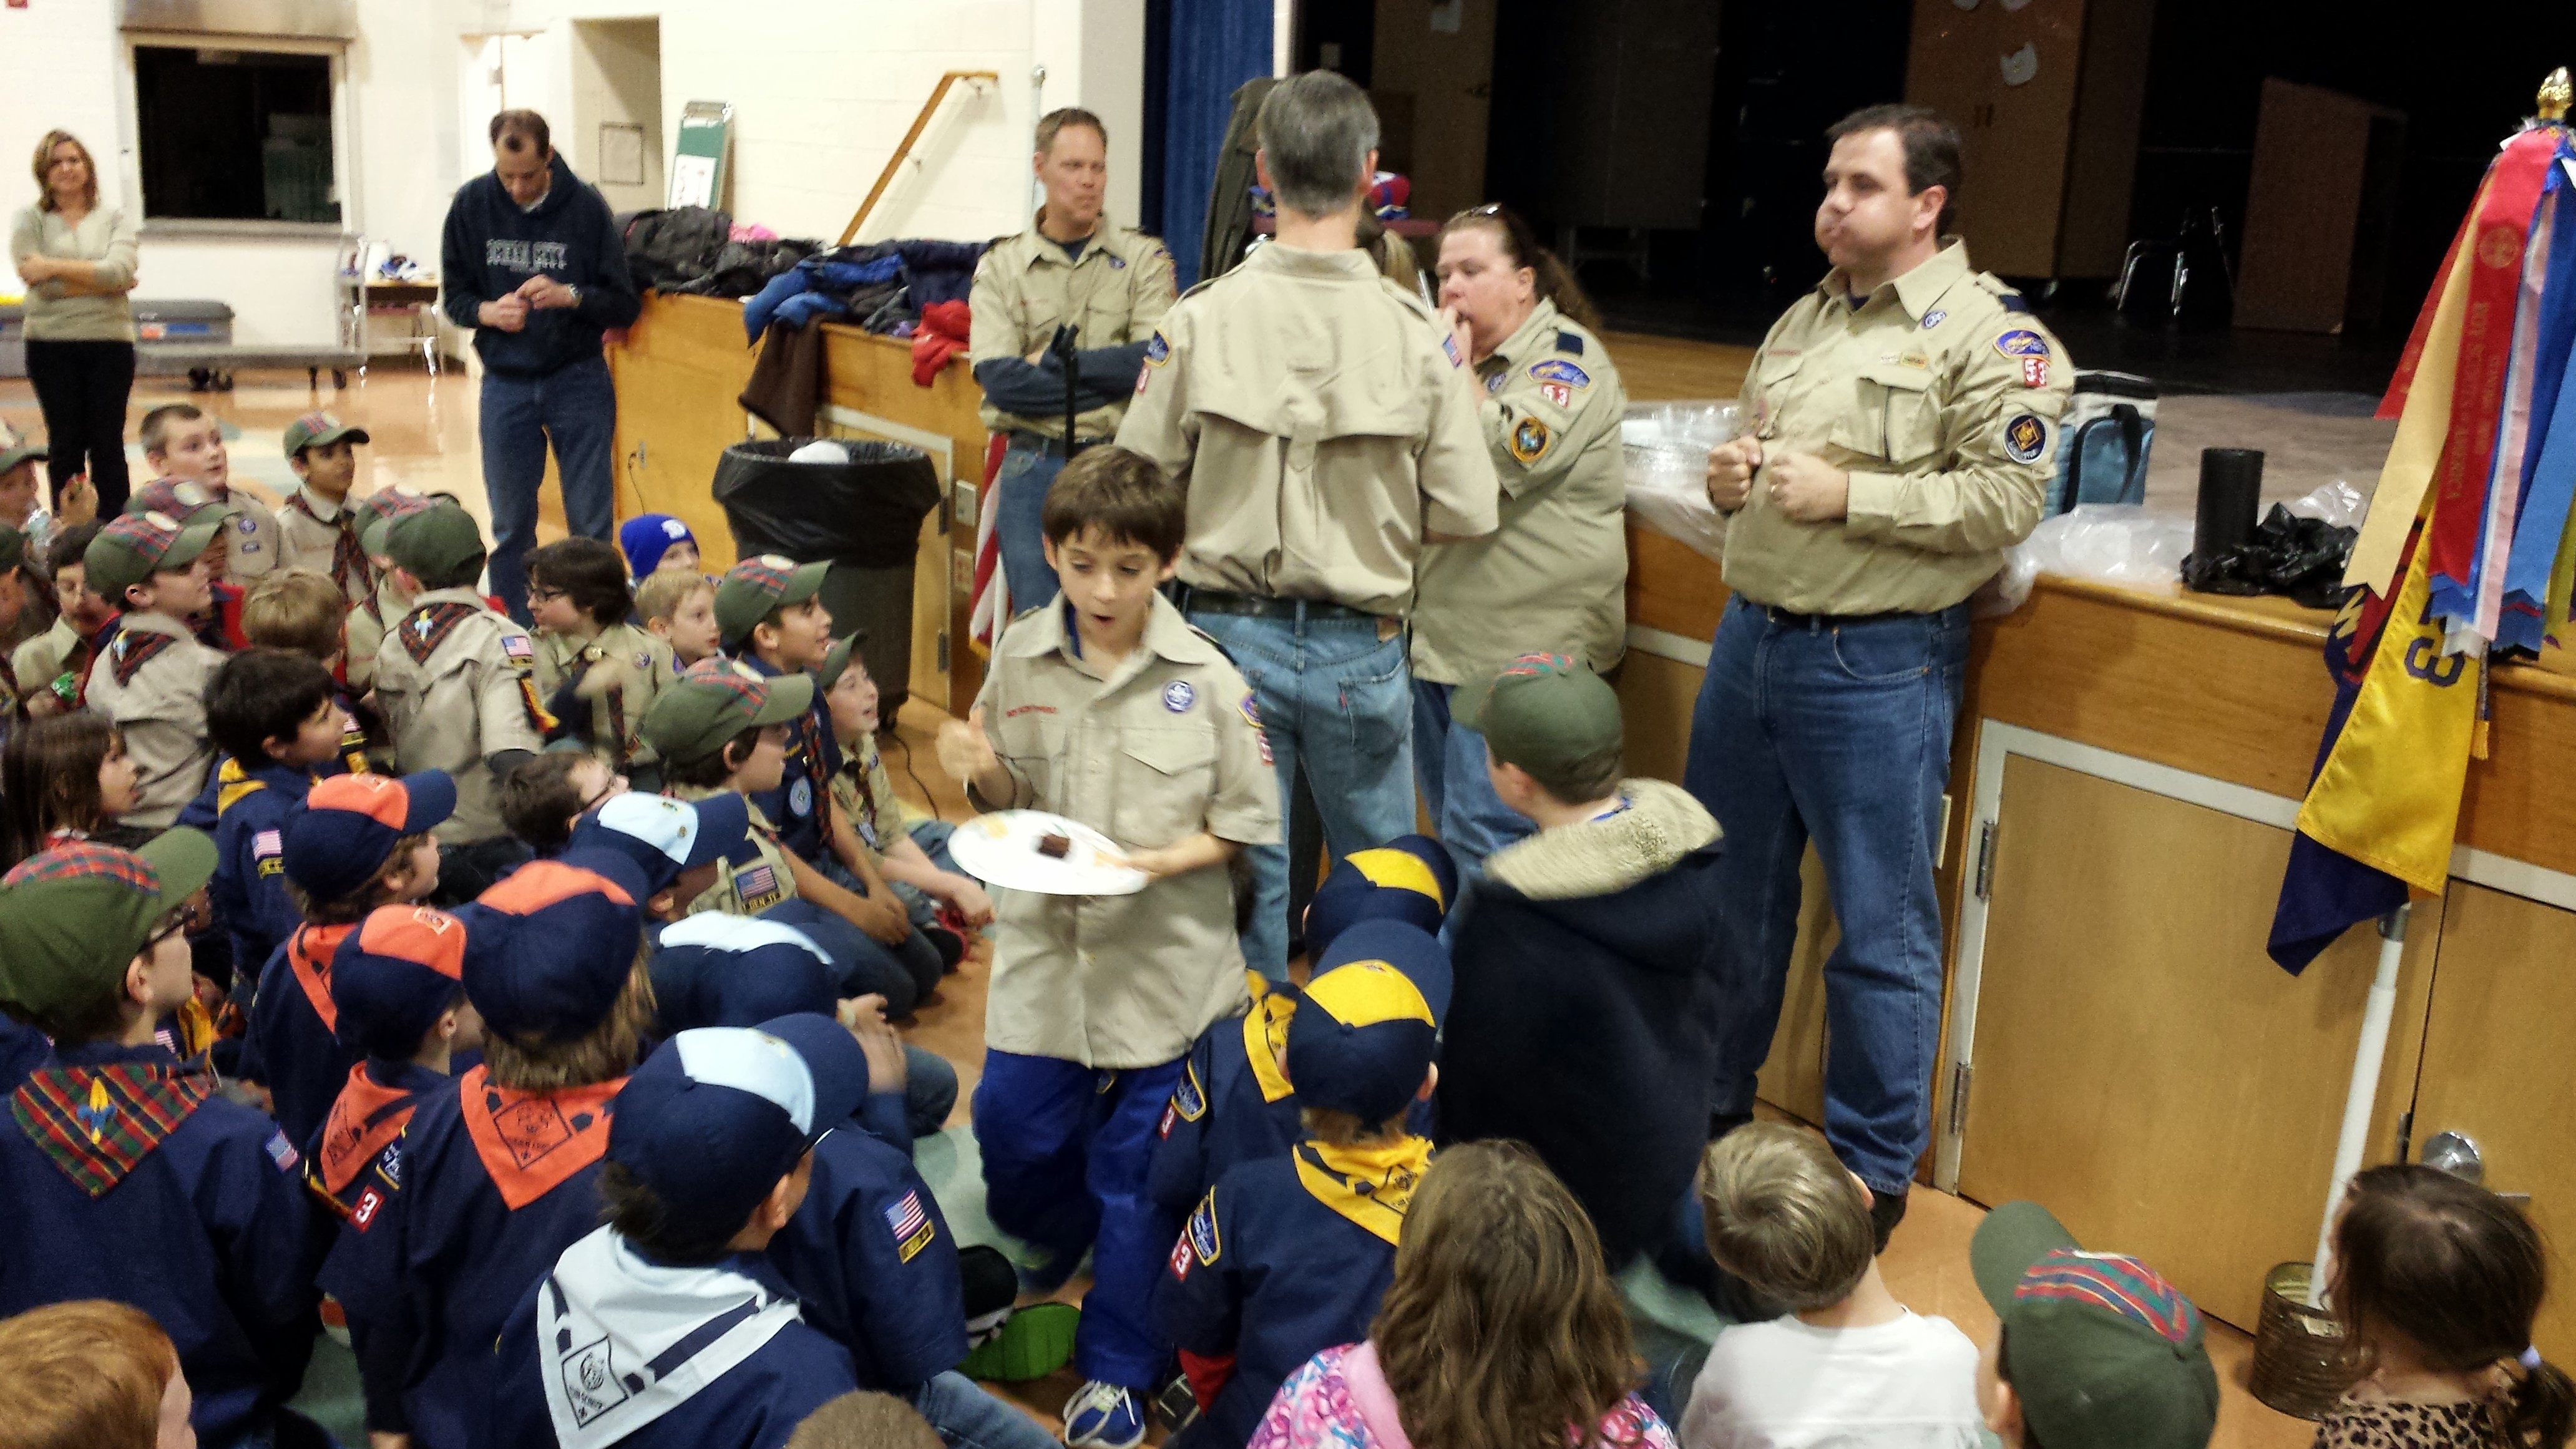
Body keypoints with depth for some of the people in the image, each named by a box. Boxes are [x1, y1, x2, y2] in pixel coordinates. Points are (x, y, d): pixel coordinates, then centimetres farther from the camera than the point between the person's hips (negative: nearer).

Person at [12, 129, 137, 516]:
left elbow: (119, 270, -11)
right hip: (51, 345, 0)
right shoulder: (30, 222, 4)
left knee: (108, 445, 2)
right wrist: (106, 281, -11)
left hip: (110, 343, 0)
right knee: (65, 443, 4)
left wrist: (54, 266, -13)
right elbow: (40, 283, -10)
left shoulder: (115, 219, 7)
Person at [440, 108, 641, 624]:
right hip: (505, 383, 2)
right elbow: (454, 297, 6)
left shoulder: (586, 208, -8)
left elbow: (625, 307, -5)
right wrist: (489, 312, -15)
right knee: (510, 527, 9)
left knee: (591, 522, 1)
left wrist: (569, 296, -23)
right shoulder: (472, 205, -2)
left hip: (578, 381, -2)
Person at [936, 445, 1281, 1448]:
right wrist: (980, 768, -13)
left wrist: (1165, 860, -21)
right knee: (1013, 1126, 8)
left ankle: (1117, 1367, 28)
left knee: (1135, 1172, 8)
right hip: (1045, 942, 3)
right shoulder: (1021, 657, -2)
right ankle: (1055, 1245, 45)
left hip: (1165, 956, -2)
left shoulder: (1206, 679, -10)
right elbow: (1013, 801, 8)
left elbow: (1246, 823, -5)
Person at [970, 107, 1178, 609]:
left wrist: (1054, 360, -8)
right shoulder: (1001, 268, 6)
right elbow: (999, 378, -9)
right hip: (1033, 469, 1)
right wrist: (1113, 375, -10)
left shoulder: (1143, 258, 4)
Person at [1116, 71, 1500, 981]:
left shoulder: (1199, 322, -10)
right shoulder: (1417, 335, -11)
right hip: (1361, 647, 0)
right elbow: (1467, 514, -8)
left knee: (1240, 879, 13)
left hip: (1230, 633, 1)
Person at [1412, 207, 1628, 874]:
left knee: (1482, 841, -9)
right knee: (1450, 829, 16)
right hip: (1437, 637, 9)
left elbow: (1508, 458, -23)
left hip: (1524, 649, -9)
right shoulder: (1459, 354, 17)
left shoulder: (1567, 355, -8)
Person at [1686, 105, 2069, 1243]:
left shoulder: (1987, 331, -7)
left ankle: (1874, 1168, 17)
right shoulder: (1804, 318, 15)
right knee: (1728, 896, 18)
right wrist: (1731, 477, 5)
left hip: (1876, 667, -7)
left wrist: (1847, 493, -19)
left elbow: (2009, 498, -17)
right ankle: (1709, 1104, 36)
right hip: (1751, 637, 7)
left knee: (1879, 927, 2)